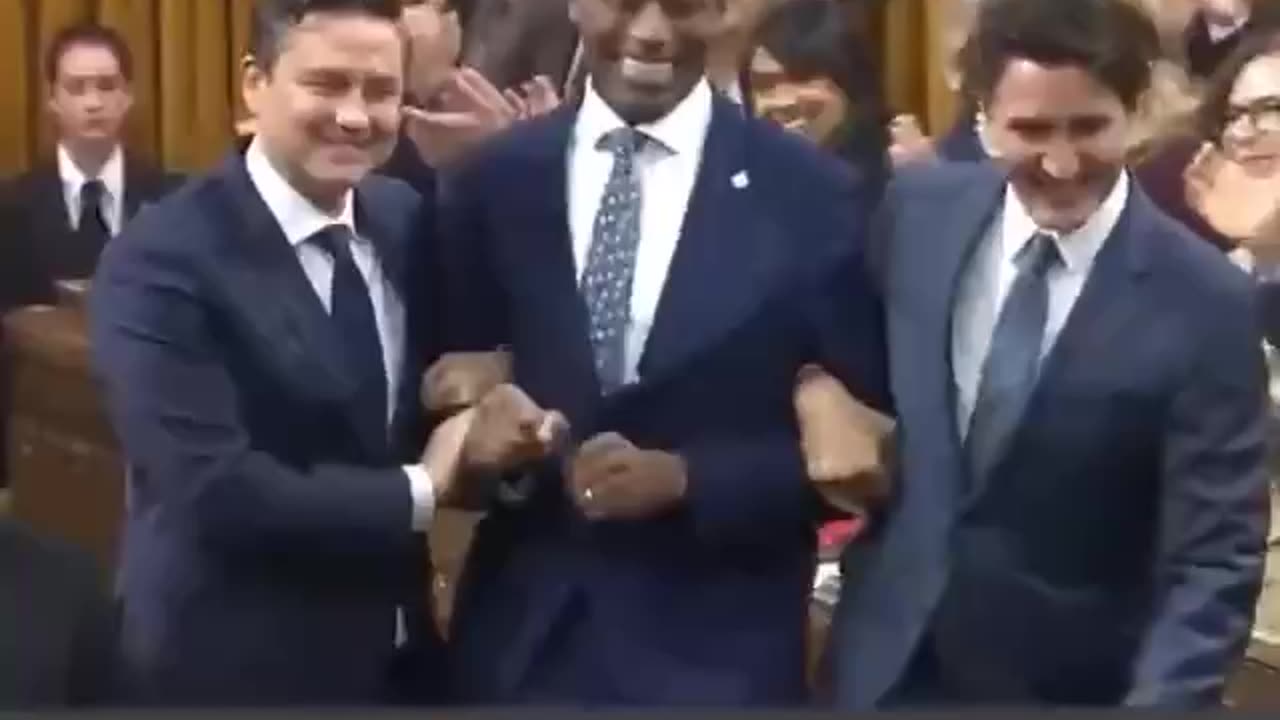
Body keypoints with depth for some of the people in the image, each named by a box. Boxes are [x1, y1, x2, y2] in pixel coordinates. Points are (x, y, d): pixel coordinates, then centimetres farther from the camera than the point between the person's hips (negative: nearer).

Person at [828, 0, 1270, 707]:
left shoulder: (1205, 302, -17)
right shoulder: (918, 211, -6)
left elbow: (1215, 561, -17)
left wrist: (1158, 702, -29)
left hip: (1067, 687, -3)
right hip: (889, 658, 3)